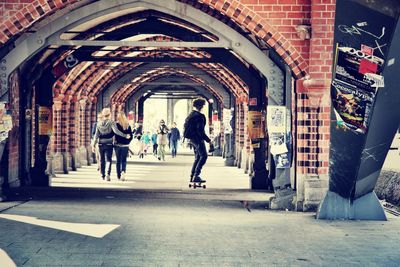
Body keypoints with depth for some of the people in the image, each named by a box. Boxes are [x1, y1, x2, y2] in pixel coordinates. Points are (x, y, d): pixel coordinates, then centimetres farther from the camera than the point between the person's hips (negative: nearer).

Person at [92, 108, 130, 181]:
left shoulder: (99, 124, 4)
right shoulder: (111, 123, -7)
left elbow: (96, 135, 2)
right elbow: (116, 131, -22)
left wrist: (93, 145, 5)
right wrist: (125, 135, -23)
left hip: (101, 144, 3)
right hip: (109, 144, -3)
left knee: (102, 160, 13)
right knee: (108, 159, -2)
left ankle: (102, 175, 20)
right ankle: (108, 174, -22)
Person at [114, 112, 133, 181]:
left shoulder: (116, 125, -7)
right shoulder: (128, 126, -1)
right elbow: (131, 136, 1)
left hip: (117, 144, -1)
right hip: (125, 145, 1)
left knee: (118, 160, 11)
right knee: (124, 160, 7)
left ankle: (118, 175, 14)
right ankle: (123, 171, -18)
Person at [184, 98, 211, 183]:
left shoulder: (190, 115, 12)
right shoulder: (199, 116, -16)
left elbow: (186, 126, 18)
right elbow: (200, 130, -22)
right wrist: (207, 139, -18)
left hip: (191, 138, 10)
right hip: (197, 138, -10)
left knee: (197, 157, 16)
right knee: (203, 156, -8)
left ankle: (192, 176, 15)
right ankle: (196, 176, -15)